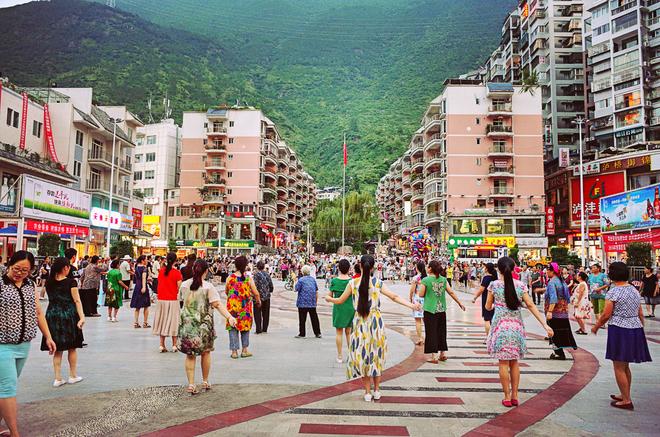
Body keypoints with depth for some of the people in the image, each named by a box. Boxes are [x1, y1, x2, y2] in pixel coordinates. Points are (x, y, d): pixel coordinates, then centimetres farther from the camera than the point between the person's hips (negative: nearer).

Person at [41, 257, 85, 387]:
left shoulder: (49, 283, 1)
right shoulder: (71, 282, -12)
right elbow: (77, 301, -15)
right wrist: (82, 317, -18)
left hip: (52, 315, 4)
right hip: (68, 315, -4)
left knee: (57, 349, 11)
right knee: (72, 348, 12)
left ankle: (58, 378, 11)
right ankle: (73, 376, 21)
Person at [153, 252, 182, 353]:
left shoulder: (161, 270, 2)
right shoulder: (177, 272, -11)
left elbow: (159, 283, 4)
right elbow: (179, 288, -11)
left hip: (161, 300, 4)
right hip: (173, 300, -4)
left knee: (162, 320, 11)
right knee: (173, 321, 5)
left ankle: (162, 345, 13)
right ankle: (174, 345, 8)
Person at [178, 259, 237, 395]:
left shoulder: (184, 285, -1)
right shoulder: (208, 287, -13)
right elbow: (217, 304, -20)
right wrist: (229, 317, -25)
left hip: (187, 324, 3)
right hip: (204, 324, -2)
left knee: (190, 355, 10)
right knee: (205, 353, 15)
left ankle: (191, 384, 7)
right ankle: (205, 382, 25)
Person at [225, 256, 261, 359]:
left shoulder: (230, 278, -4)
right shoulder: (248, 279, -8)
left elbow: (226, 292, 10)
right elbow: (256, 293, -6)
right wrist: (258, 301, 13)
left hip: (232, 306, 1)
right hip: (245, 307, -1)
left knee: (233, 328, 8)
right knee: (245, 327, 14)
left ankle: (234, 351, 9)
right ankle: (244, 350, 17)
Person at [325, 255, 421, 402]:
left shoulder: (353, 283, -5)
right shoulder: (378, 283, -4)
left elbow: (340, 301, 3)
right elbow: (394, 297, -7)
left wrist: (329, 299, 22)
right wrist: (411, 305, -2)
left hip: (360, 322, -1)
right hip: (376, 321, 1)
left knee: (363, 355, 9)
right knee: (376, 354, 14)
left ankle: (367, 392, 13)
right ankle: (376, 390, 21)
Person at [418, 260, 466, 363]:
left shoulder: (425, 280, -10)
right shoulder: (443, 279, 3)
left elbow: (421, 295, -8)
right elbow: (451, 292, 6)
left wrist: (421, 286, 11)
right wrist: (460, 303, 15)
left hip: (430, 310, -4)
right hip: (442, 310, 5)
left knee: (431, 332, 3)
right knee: (441, 332, 16)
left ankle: (434, 356, 4)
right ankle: (442, 354, 23)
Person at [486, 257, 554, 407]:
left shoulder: (494, 285, -5)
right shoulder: (520, 285, 1)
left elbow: (488, 307, 3)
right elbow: (531, 306, -3)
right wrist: (545, 325, -1)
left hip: (500, 325, -3)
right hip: (516, 326, 3)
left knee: (503, 362, 3)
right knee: (514, 362, 14)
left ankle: (507, 397, 7)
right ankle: (514, 396, 17)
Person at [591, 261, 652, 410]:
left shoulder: (613, 292, -13)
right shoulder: (634, 290, 9)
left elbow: (606, 315, -13)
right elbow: (641, 314, 13)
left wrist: (596, 327, 2)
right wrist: (641, 331, 22)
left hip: (619, 330, -8)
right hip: (635, 329, 8)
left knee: (619, 367, 2)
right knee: (625, 366, 20)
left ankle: (626, 401, 7)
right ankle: (625, 395, 31)